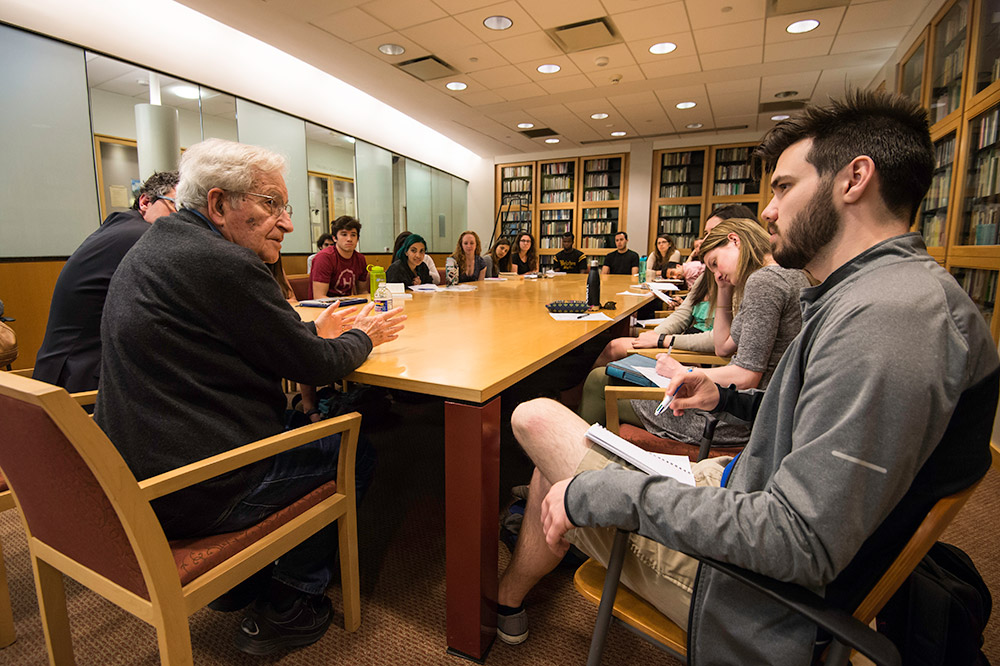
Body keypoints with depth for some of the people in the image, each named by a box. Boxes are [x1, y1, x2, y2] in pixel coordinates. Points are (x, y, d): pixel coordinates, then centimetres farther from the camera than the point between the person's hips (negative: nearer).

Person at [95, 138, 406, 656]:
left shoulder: (158, 245, 11)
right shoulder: (225, 263, -21)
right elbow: (314, 366, -16)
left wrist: (314, 330, 15)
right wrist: (363, 336, 4)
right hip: (192, 494, -10)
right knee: (357, 452, 4)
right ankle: (282, 608, 17)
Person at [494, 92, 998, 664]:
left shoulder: (888, 312, -28)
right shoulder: (897, 290, 7)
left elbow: (799, 541, -33)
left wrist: (596, 491, -28)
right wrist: (729, 398, 6)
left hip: (756, 593, -9)